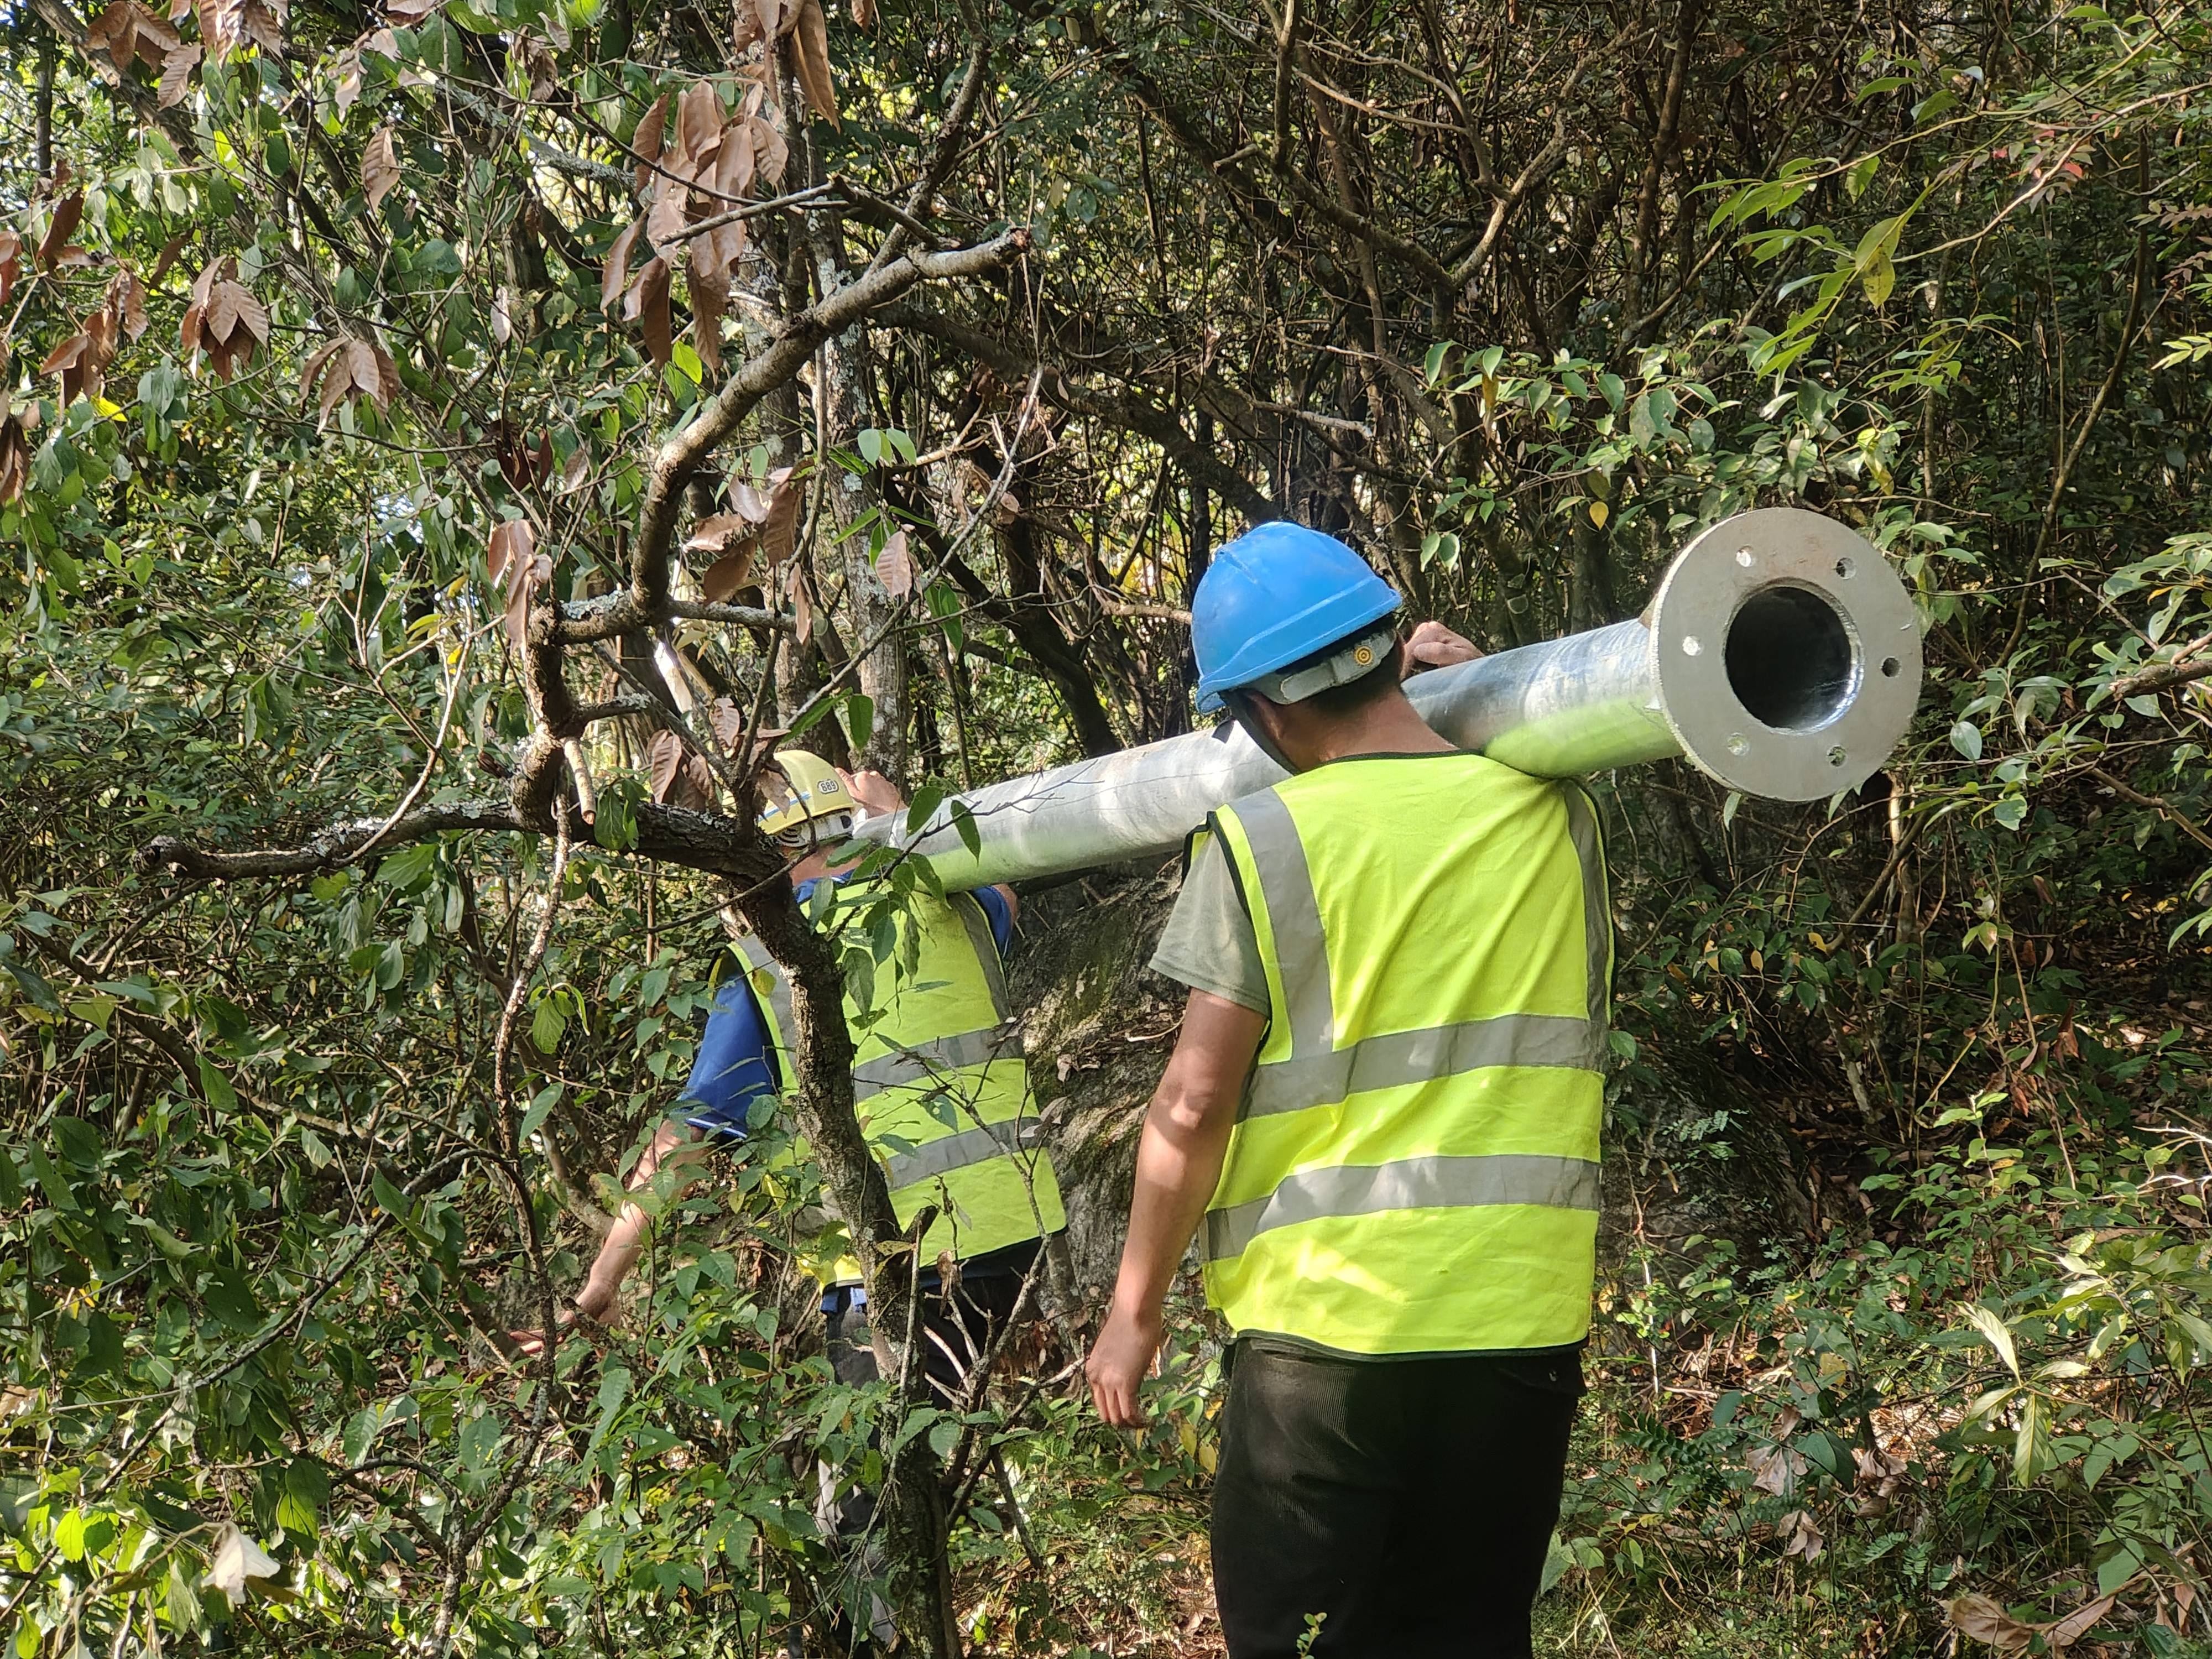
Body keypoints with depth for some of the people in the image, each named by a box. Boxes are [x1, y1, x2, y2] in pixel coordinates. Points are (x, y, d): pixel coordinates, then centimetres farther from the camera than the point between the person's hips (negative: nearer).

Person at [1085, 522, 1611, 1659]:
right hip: (1525, 1327, 4)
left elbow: (1193, 1108, -10)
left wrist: (1133, 1310, 2)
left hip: (1327, 1330, -4)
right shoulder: (1558, 816, 2)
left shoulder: (1262, 842, -10)